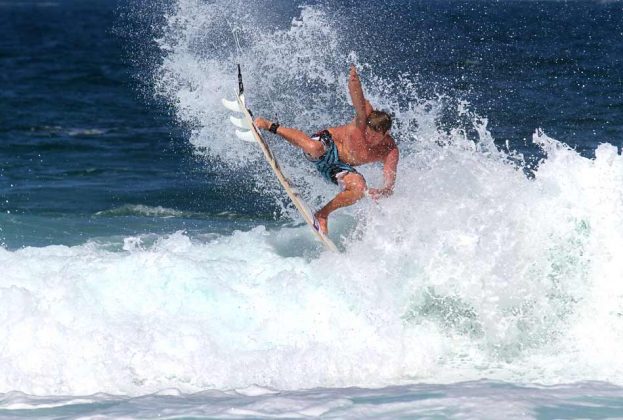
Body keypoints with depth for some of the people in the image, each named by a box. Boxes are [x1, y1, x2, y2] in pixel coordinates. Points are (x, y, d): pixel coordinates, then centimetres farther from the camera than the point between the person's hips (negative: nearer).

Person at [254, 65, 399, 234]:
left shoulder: (390, 152, -20)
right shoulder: (366, 117, -23)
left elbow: (390, 185, -27)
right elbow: (357, 94, -38)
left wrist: (381, 192, -50)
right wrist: (354, 79, -61)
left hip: (340, 167, 3)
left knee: (359, 189, -27)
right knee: (315, 148, -40)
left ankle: (323, 214, -1)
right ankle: (271, 126, -13)